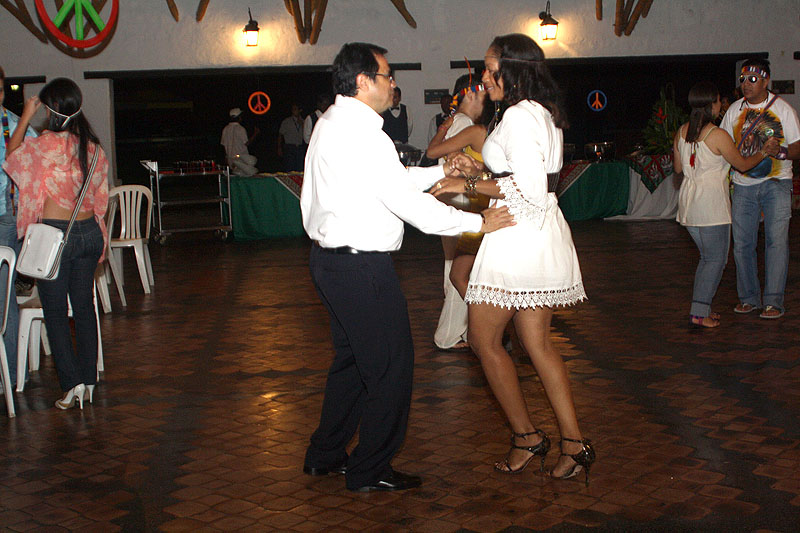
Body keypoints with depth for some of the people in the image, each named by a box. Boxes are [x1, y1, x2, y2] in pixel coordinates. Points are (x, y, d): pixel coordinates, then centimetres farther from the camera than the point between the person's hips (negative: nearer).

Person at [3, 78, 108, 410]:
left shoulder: (48, 144, -16)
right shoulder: (93, 147, 4)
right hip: (89, 232, 6)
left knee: (55, 313, 3)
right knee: (84, 308, 13)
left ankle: (71, 384, 1)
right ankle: (88, 381, 18)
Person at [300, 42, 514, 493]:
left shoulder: (332, 123, 12)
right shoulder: (362, 135, -20)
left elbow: (392, 181, 19)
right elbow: (410, 204, -21)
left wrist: (440, 172, 16)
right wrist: (479, 222, -14)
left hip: (331, 261, 11)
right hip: (362, 268, -11)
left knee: (352, 358, 22)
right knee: (391, 366, 1)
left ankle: (325, 455, 33)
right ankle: (371, 470, 12)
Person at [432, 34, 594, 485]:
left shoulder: (519, 116, -15)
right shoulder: (544, 113, 15)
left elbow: (527, 189, -21)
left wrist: (469, 184, -13)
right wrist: (478, 174, 15)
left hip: (518, 239, -10)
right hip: (542, 233, 10)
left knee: (484, 339, 3)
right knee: (538, 343, 11)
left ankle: (527, 436, 11)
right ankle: (574, 443, 11)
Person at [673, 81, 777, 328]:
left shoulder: (682, 132, 5)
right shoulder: (718, 136, -15)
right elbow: (743, 164, -4)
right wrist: (763, 152, 13)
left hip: (688, 200, 7)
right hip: (710, 201, -7)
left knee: (707, 257, 18)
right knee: (716, 259, 1)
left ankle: (700, 309, 17)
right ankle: (699, 313, -4)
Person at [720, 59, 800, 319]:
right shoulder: (734, 110, 9)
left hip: (776, 183, -3)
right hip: (743, 185, 3)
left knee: (776, 240, -10)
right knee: (742, 242, 2)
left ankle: (773, 301, -5)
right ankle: (749, 297, 15)